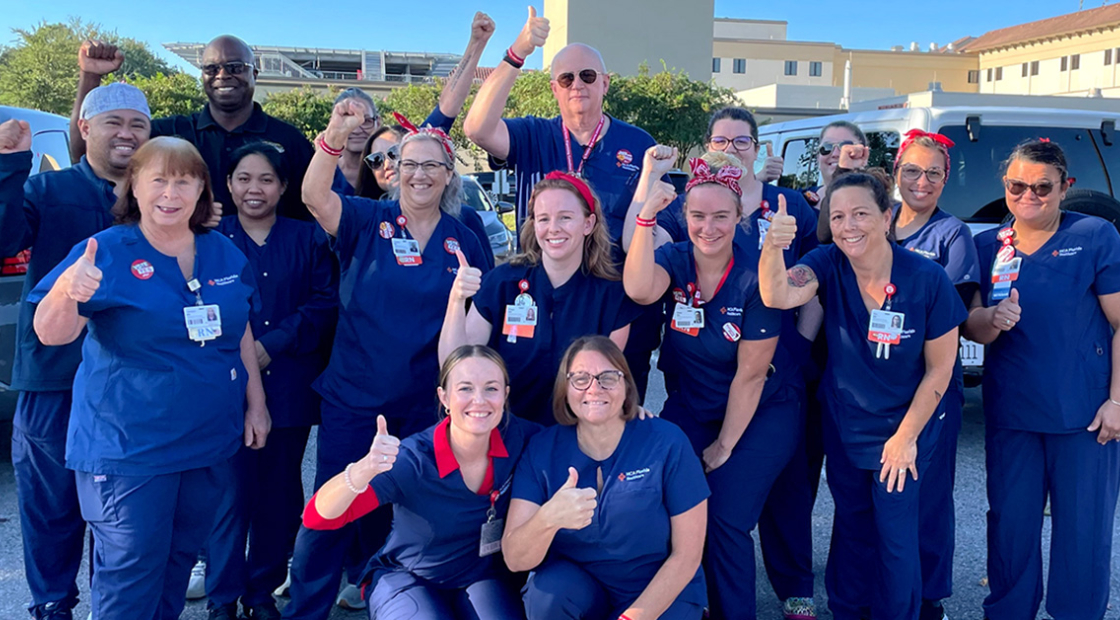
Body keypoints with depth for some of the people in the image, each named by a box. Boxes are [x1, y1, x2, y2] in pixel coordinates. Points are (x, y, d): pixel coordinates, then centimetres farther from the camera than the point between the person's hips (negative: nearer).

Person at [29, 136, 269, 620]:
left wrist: (256, 403, 9)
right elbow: (51, 334, -19)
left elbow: (242, 334, 13)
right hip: (128, 448, -4)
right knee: (131, 572, 3)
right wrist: (68, 290, -40)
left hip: (210, 442, 5)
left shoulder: (225, 254, 4)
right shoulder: (105, 253, -10)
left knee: (181, 558, 19)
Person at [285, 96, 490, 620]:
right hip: (352, 399, -2)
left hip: (426, 405, 2)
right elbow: (315, 197, -23)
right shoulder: (367, 221, -3)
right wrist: (334, 136, -38)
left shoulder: (464, 242, 3)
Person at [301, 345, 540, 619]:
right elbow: (318, 518, -31)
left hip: (483, 577, 2)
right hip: (408, 578, -2)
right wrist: (364, 469, -51)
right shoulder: (412, 459, -27)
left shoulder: (518, 437, -19)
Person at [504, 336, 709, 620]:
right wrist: (547, 518, -40)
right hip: (575, 584, 1)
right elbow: (514, 559, -19)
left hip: (662, 593, -1)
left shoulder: (667, 443, -16)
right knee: (546, 592, -28)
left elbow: (687, 554, -10)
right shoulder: (542, 448, -11)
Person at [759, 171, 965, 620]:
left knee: (895, 536, 4)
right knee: (851, 528, 19)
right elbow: (778, 297, -36)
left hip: (902, 428, -2)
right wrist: (773, 246, -56)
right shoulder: (828, 264, -15)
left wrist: (906, 437, -8)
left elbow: (939, 368, -11)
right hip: (843, 425, 3)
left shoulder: (927, 279, -21)